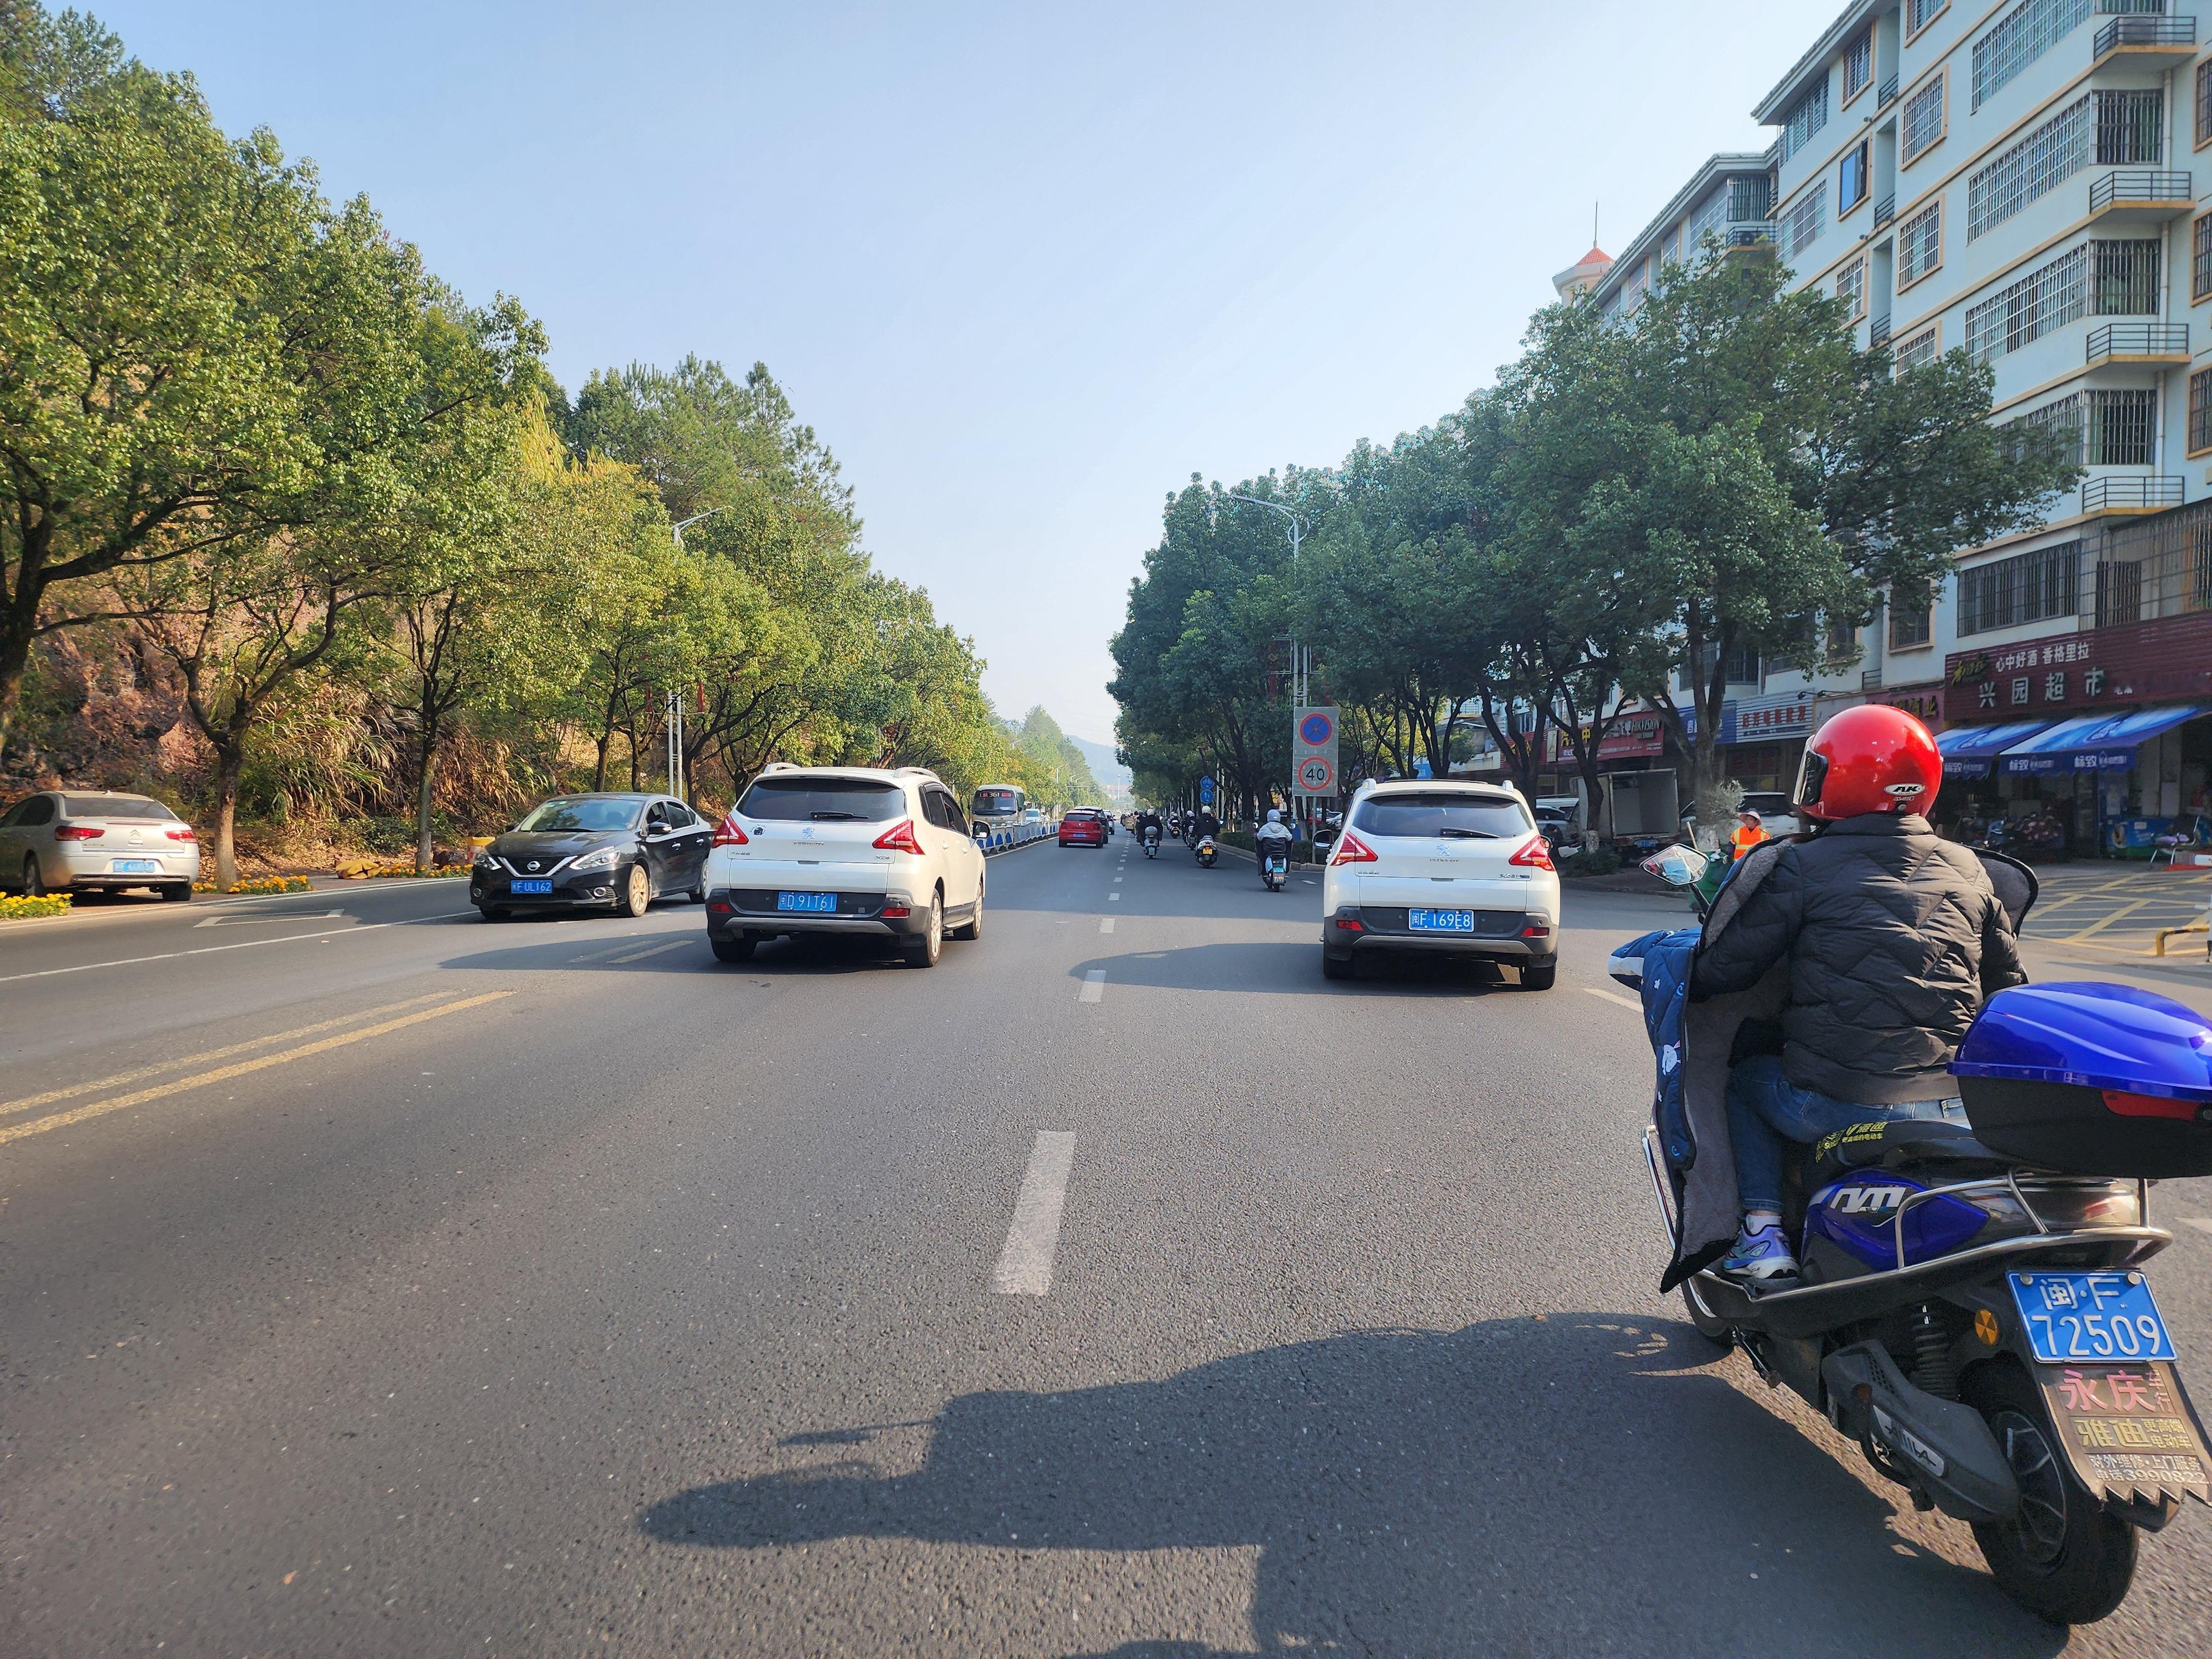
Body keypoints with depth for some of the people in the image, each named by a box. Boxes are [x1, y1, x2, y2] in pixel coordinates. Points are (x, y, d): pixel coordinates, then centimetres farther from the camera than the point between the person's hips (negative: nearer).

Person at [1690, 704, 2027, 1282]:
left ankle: (1763, 1234, 12)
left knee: (1744, 1080, 23)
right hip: (1953, 1106, 5)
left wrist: (1682, 980, 16)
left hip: (1837, 1105, -5)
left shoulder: (1801, 868, -6)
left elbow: (1729, 966, -4)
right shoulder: (1968, 872, 10)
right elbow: (2009, 980, 17)